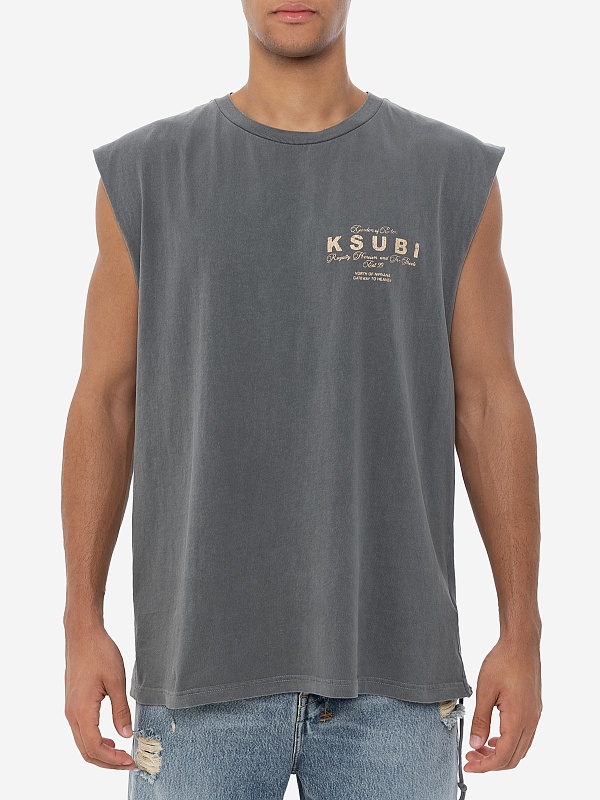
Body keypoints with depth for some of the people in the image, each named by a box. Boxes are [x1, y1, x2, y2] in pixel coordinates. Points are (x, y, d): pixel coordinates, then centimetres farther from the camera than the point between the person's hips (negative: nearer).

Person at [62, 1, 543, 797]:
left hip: (391, 663, 0)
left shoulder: (453, 174, 3)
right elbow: (106, 404, 4)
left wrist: (523, 634, -2)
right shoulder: (145, 173, 3)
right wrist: (82, 626, -2)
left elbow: (490, 407, 3)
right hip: (203, 661, 0)